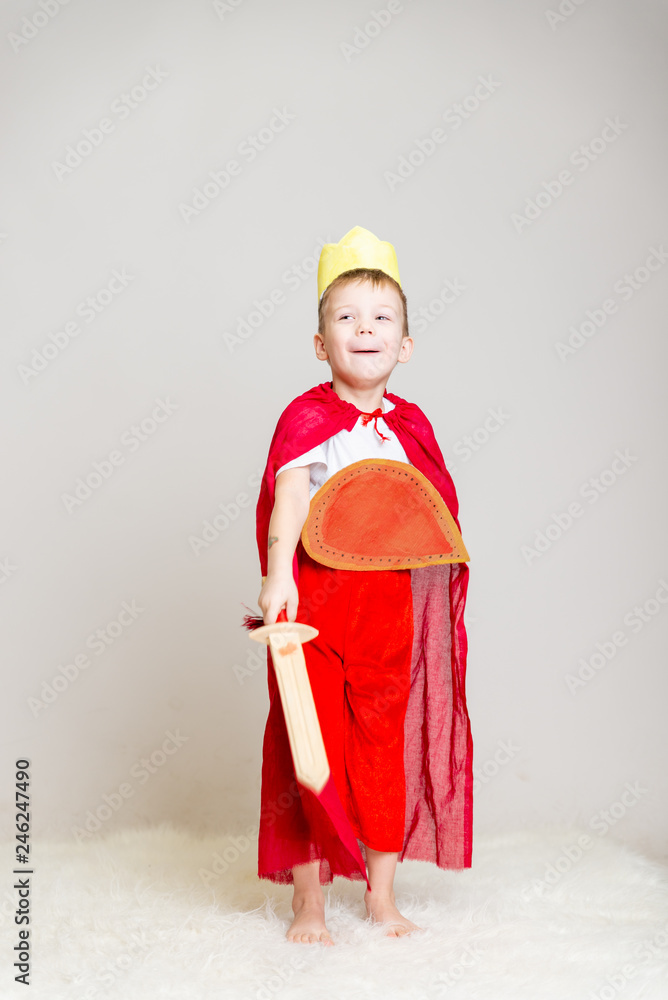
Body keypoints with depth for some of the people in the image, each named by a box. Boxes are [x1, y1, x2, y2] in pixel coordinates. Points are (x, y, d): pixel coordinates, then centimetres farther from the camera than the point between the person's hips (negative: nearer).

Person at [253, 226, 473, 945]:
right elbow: (290, 494, -23)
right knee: (311, 749, 3)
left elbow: (437, 520, 14)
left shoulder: (411, 423, 7)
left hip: (393, 609, 4)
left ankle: (382, 897, 28)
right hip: (315, 603, -4)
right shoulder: (307, 416, -8)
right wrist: (277, 574, -37)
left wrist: (439, 597, 12)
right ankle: (308, 905, 18)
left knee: (386, 747, 12)